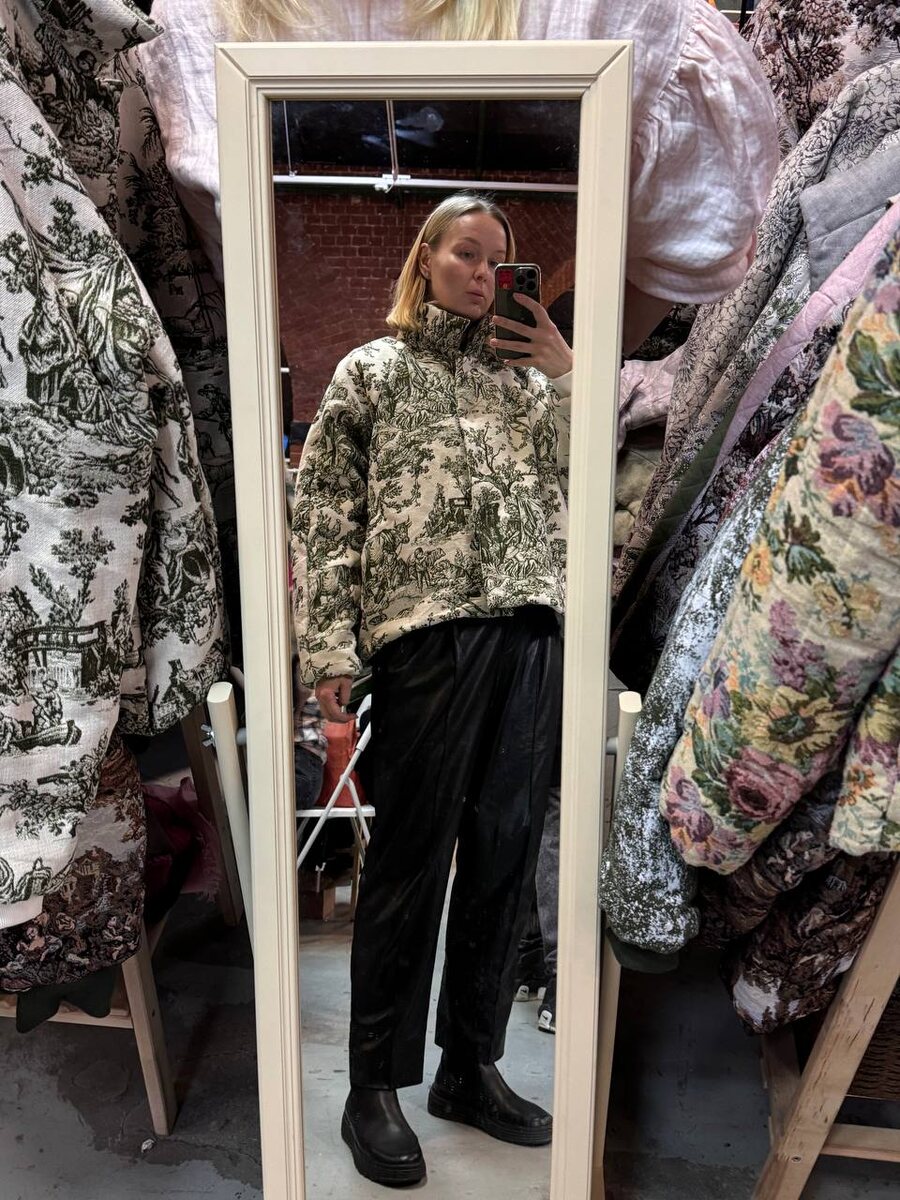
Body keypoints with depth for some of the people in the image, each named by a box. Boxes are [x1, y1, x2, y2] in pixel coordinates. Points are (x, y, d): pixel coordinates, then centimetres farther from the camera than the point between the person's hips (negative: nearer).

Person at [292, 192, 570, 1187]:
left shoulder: (525, 377, 22)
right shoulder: (372, 370, 10)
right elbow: (324, 514, 1)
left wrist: (567, 375, 8)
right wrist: (328, 648, -8)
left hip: (532, 632, 5)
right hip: (427, 630, -4)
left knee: (505, 854, 9)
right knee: (412, 860, 0)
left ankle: (471, 1066, 26)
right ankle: (375, 1087, 18)